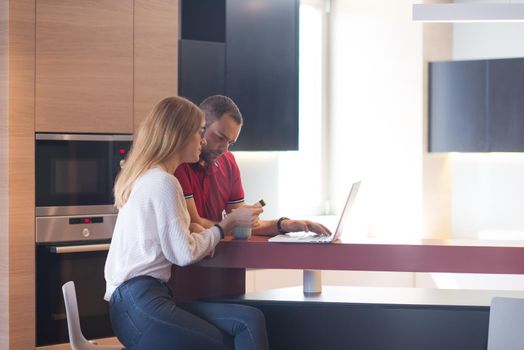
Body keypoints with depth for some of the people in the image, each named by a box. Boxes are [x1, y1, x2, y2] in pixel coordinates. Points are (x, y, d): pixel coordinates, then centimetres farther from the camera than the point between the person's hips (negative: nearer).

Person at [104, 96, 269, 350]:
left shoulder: (144, 177, 22)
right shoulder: (163, 182, -9)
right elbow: (184, 253, -10)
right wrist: (229, 223, 1)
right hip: (141, 304, -9)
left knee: (250, 320, -7)